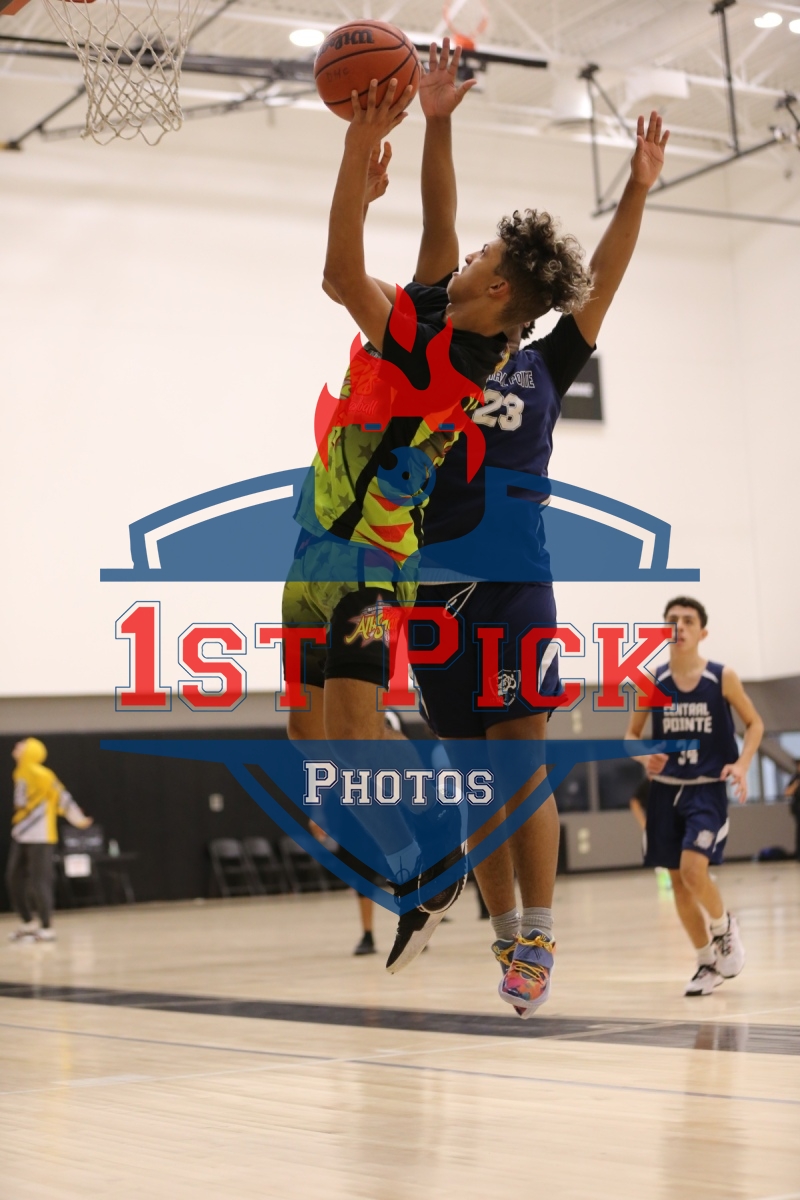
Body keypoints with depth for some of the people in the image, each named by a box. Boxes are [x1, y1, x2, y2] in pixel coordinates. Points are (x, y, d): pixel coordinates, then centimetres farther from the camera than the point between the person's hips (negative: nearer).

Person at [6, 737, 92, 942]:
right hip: (21, 836, 8)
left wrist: (78, 819, -7)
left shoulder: (42, 775, -13)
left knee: (39, 881, -7)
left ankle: (46, 929, -1)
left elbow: (61, 796, -10)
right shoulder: (20, 773, 12)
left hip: (39, 838, -8)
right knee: (14, 878, 7)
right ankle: (28, 923, 20)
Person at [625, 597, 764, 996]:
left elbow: (754, 723, 5)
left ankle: (724, 926, 10)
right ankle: (708, 962, 23)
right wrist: (645, 757, -13)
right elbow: (632, 734, 9)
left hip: (708, 789, -3)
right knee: (678, 881, 6)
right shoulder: (651, 682, -1)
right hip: (666, 790, 3)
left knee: (693, 869, -21)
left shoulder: (722, 678, -6)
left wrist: (742, 764, -12)